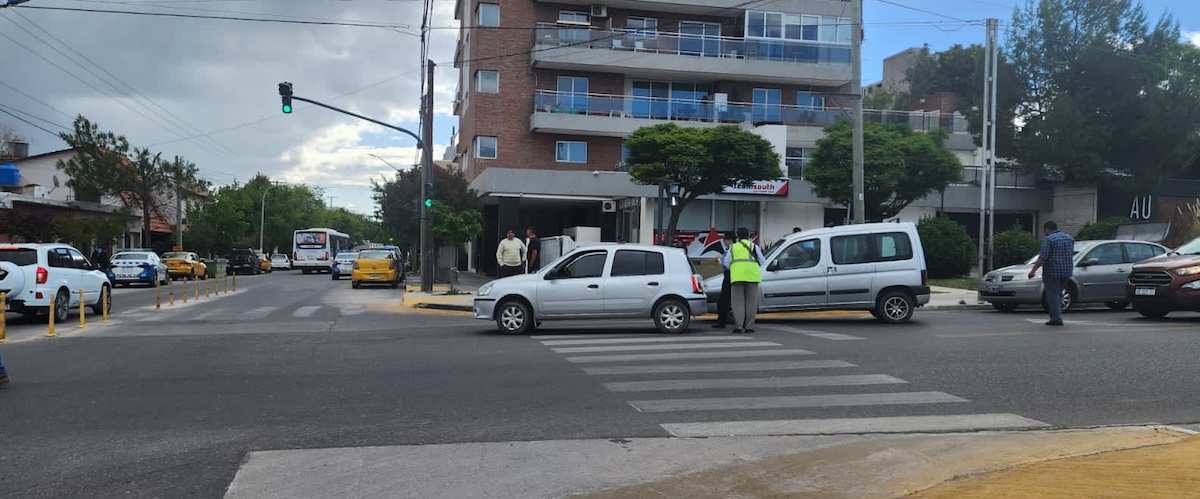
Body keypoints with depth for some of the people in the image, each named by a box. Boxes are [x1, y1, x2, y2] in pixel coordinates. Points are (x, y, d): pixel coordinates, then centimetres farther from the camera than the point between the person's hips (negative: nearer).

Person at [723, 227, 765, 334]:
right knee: (751, 302, 5)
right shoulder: (753, 246, 14)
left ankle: (738, 326, -6)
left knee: (738, 301, 1)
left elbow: (727, 264, 16)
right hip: (751, 274, 0)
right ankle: (749, 326, 3)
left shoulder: (733, 247, 18)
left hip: (737, 276, 0)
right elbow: (762, 262, 13)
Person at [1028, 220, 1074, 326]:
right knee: (1058, 294, 17)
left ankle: (1056, 319, -5)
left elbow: (1042, 258, -18)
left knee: (1053, 295, -2)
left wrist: (1033, 270, -13)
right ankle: (1057, 316, 18)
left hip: (1052, 272, -7)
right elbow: (1071, 255, 20)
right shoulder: (1069, 238, 13)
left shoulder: (1048, 239, -12)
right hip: (1067, 271, 8)